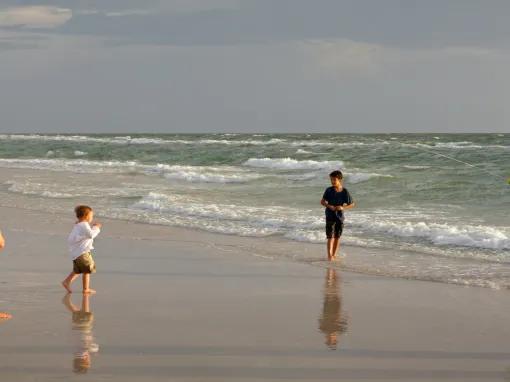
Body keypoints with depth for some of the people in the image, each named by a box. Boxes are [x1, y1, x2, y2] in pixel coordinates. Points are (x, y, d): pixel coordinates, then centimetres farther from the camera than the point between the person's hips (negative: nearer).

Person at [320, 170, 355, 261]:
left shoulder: (345, 192, -7)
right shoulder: (329, 190, -7)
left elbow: (352, 204, -1)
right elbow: (322, 201, 3)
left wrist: (343, 208, -18)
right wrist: (329, 206, -16)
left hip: (340, 216, 2)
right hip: (330, 216, -2)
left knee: (337, 236, 10)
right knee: (330, 236, -8)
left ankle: (334, 255, 22)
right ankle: (329, 255, -9)